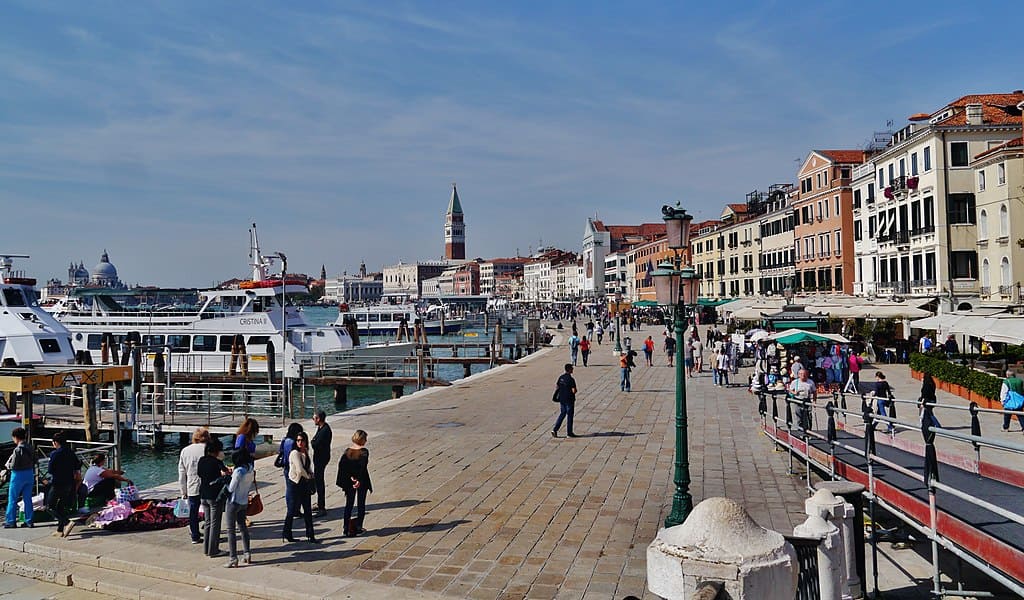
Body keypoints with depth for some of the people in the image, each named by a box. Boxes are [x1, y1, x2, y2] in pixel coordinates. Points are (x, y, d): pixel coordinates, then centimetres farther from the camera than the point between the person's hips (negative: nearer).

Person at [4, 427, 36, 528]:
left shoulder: (18, 449, -19)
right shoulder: (30, 448, 4)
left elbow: (13, 466, -18)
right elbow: (34, 462, 10)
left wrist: (8, 465, 1)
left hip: (19, 475, -7)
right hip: (29, 474, 7)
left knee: (12, 499, 7)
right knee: (28, 499, 11)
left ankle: (10, 522, 11)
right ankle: (29, 521, 12)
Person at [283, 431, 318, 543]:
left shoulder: (306, 452, 8)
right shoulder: (295, 453, -17)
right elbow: (300, 470, -22)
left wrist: (310, 476, 1)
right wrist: (308, 476, -5)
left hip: (305, 484, 7)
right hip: (295, 484, -7)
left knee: (308, 510, 8)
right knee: (292, 510, 3)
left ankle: (310, 535, 14)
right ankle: (286, 534, 19)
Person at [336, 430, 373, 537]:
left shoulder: (347, 451, 0)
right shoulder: (364, 452, -14)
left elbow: (341, 465, -10)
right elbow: (363, 467, -25)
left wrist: (350, 477, -10)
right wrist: (359, 480, -22)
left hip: (350, 483, 4)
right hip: (362, 482, -4)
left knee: (349, 505, 13)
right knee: (361, 505, 9)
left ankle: (347, 528, 15)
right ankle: (358, 528, 11)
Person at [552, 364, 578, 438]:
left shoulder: (561, 377, 3)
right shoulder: (571, 379, -19)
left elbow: (556, 386, 9)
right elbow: (574, 391, -20)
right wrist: (573, 392, 1)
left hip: (561, 399, 7)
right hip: (569, 400, -7)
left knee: (562, 414, 16)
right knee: (569, 416, 5)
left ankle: (555, 430, 6)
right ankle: (569, 432, 13)